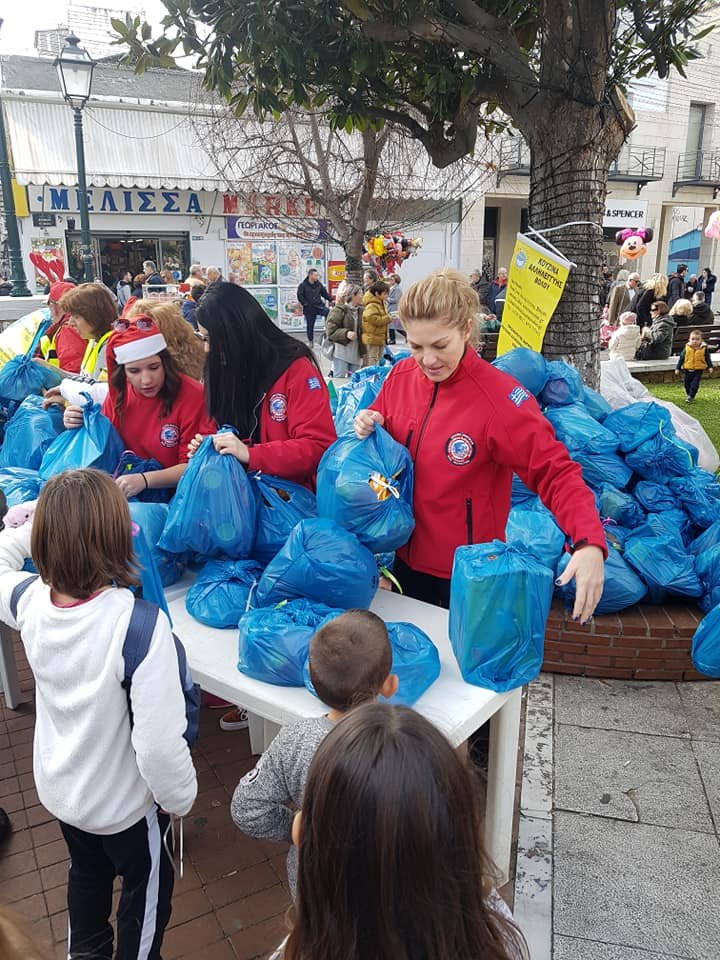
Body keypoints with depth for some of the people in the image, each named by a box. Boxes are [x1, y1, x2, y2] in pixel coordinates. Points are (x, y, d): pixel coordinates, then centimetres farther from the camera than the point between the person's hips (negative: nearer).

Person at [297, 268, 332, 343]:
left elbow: (325, 293, 16)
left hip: (319, 306, 2)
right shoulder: (303, 285, -5)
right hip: (309, 309, -2)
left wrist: (330, 300, 6)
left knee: (329, 313, -26)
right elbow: (300, 296, -8)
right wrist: (306, 304, -14)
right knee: (310, 325, 6)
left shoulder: (319, 284, 7)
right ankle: (310, 341, 21)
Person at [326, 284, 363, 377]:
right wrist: (346, 333, -25)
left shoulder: (359, 311, 14)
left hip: (355, 354, 7)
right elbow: (330, 330, -13)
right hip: (341, 352, -7)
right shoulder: (339, 311, -7)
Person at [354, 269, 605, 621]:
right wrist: (370, 426, -13)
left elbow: (555, 472, -23)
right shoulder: (400, 375, -7)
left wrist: (589, 542, -37)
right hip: (406, 556, 5)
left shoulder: (500, 395, -23)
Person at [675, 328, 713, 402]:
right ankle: (688, 394, 34)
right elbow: (681, 359, 2)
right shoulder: (686, 348, -5)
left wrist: (710, 367, -3)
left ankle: (691, 396, -2)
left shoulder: (704, 349, -6)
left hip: (698, 370, -2)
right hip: (687, 370, 2)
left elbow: (708, 359, 5)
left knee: (695, 384, -9)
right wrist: (677, 368, 2)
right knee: (687, 384, 13)